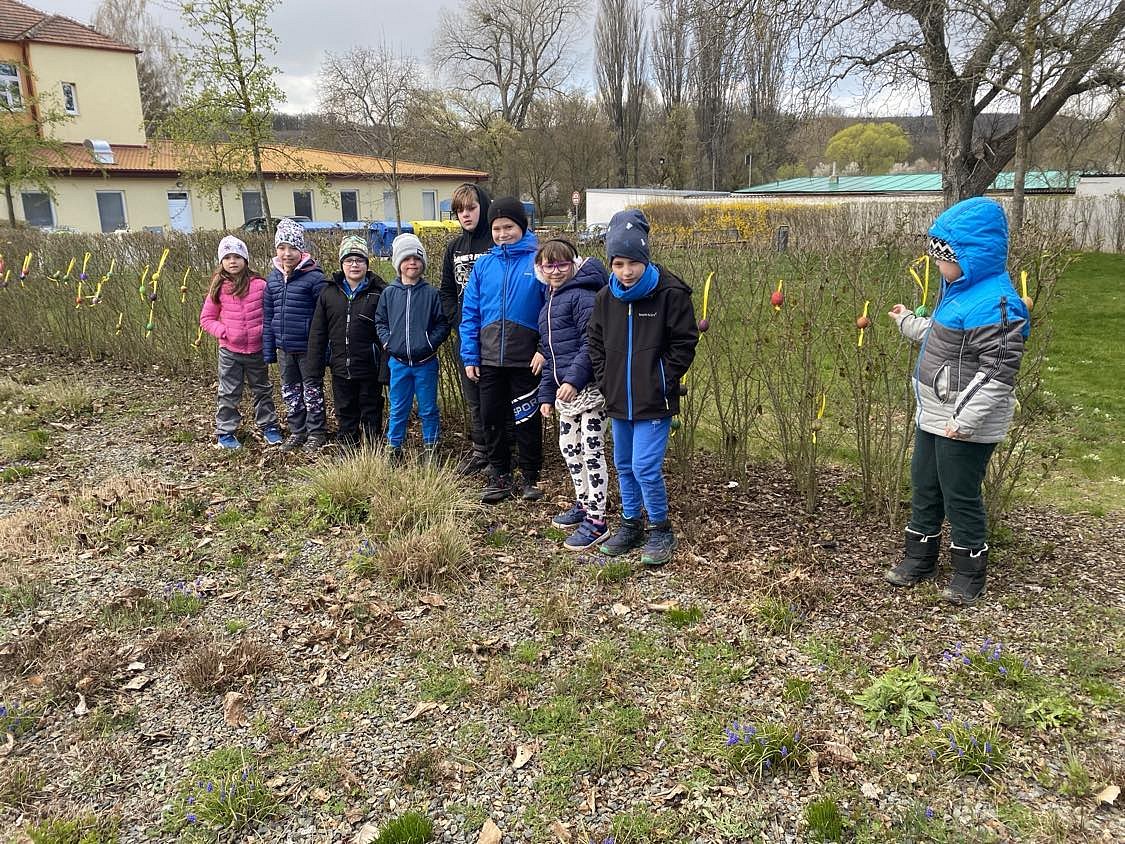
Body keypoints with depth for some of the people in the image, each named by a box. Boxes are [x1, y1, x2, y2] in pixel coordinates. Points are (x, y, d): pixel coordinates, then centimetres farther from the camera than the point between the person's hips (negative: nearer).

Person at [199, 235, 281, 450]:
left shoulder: (259, 285, -8)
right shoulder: (218, 288, -4)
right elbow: (206, 319, 3)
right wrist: (223, 332, -11)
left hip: (256, 349, 0)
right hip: (229, 351, 0)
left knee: (262, 390, 14)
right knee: (229, 394, 8)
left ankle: (268, 426, 28)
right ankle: (225, 432, 18)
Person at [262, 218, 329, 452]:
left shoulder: (314, 277, -14)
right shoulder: (273, 278, 5)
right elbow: (268, 317, 9)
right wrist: (268, 351, 8)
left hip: (308, 348, -6)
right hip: (284, 348, 6)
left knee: (312, 390, 8)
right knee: (290, 390, 16)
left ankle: (316, 433, 22)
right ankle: (297, 432, 30)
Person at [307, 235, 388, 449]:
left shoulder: (379, 293, -7)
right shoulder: (329, 293, 5)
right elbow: (317, 332, 7)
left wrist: (385, 369, -13)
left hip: (369, 369, -3)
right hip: (340, 369, 3)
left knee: (371, 414, 10)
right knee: (345, 415, 14)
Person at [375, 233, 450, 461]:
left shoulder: (431, 293, -4)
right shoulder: (389, 293, 2)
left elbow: (443, 324, -2)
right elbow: (380, 322, 10)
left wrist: (430, 343, -14)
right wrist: (387, 342, -5)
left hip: (425, 362, -2)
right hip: (398, 362, 2)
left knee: (428, 409, 9)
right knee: (398, 409, 12)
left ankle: (431, 448, 23)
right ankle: (394, 448, 24)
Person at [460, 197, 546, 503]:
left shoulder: (538, 260, -6)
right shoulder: (483, 265, 6)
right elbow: (470, 313, 7)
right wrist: (469, 356, 1)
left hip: (526, 360, -4)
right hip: (489, 359, 4)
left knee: (527, 419, 7)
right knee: (491, 418, 11)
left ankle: (530, 478, 21)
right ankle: (500, 476, 25)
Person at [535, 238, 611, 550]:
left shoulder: (583, 296, -11)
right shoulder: (548, 304, 19)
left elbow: (591, 343, -20)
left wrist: (573, 379, -26)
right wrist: (547, 394, 20)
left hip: (589, 387, -9)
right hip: (565, 391, 9)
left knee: (591, 451, -5)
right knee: (568, 448, 17)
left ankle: (597, 521, 2)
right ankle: (583, 504, 33)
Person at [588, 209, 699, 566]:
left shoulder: (670, 292, -11)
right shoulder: (606, 296, 4)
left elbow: (684, 343, -8)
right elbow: (596, 342, 15)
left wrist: (661, 383, -11)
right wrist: (605, 382, 6)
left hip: (654, 402, -6)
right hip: (619, 400, 6)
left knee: (645, 468, -9)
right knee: (624, 465, 16)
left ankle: (661, 530, 12)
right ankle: (631, 524, 33)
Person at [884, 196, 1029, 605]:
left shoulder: (994, 304, -23)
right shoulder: (961, 290, 8)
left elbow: (999, 372, -25)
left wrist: (966, 420, -27)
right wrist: (909, 322, 32)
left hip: (964, 425, -10)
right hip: (934, 415, 10)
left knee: (960, 495, 4)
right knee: (924, 486, 18)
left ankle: (970, 573, 23)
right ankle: (920, 557, 34)